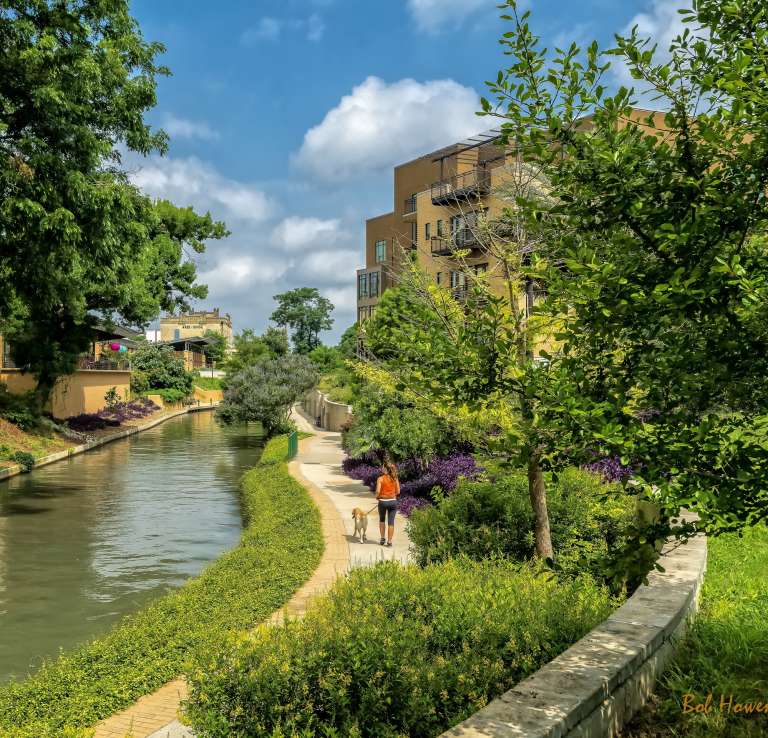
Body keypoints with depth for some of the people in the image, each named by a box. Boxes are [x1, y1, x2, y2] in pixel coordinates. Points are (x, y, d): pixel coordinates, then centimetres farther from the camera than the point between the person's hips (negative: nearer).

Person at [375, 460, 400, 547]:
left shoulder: (380, 479, -11)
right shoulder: (394, 478, -1)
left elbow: (378, 491, -16)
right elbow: (398, 492, 1)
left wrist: (377, 497, 4)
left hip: (383, 501, -2)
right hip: (393, 501, 2)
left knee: (382, 520, 21)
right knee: (391, 522, 7)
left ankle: (382, 538, 18)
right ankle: (389, 541, 7)